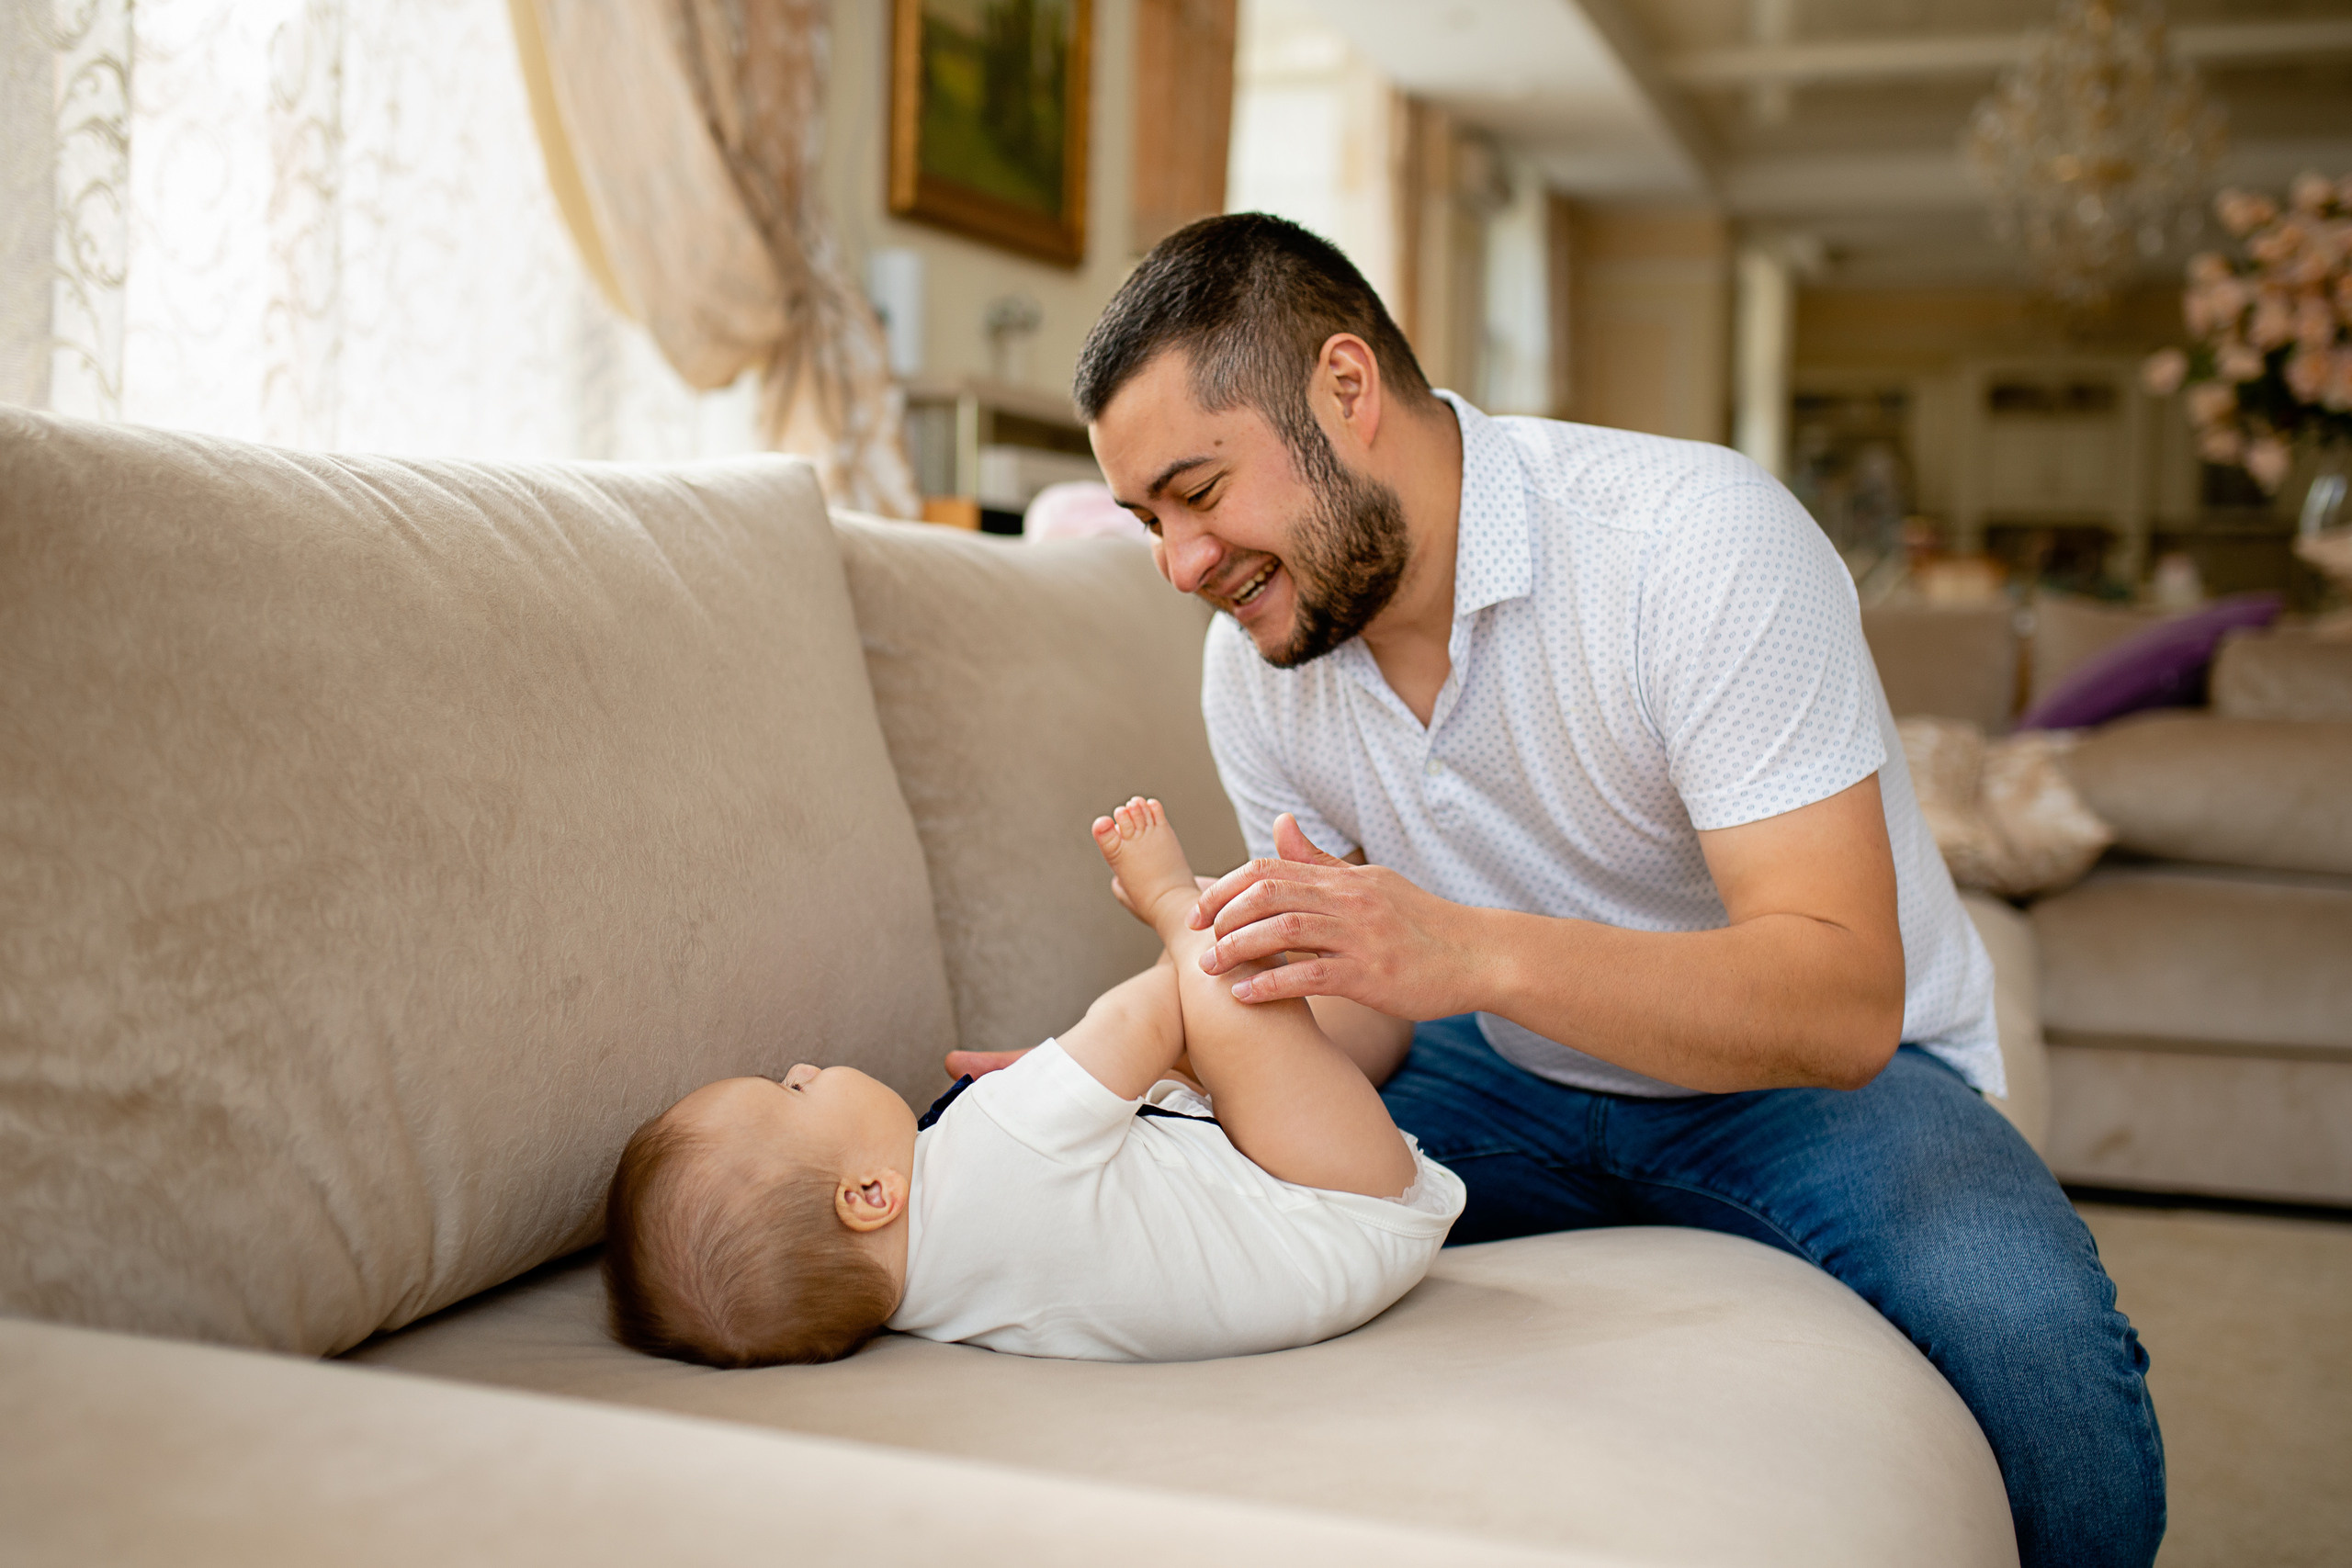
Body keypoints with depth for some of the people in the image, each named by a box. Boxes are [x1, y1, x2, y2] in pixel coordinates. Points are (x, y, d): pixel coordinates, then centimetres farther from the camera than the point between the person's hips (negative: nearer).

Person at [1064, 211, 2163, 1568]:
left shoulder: (1702, 541, -26)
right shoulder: (1254, 671, -6)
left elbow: (1843, 1006, -32)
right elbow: (1370, 1011, 0)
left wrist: (1474, 951, -46)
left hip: (1804, 1072, -4)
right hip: (1513, 1071, 4)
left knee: (2028, 1342, -33)